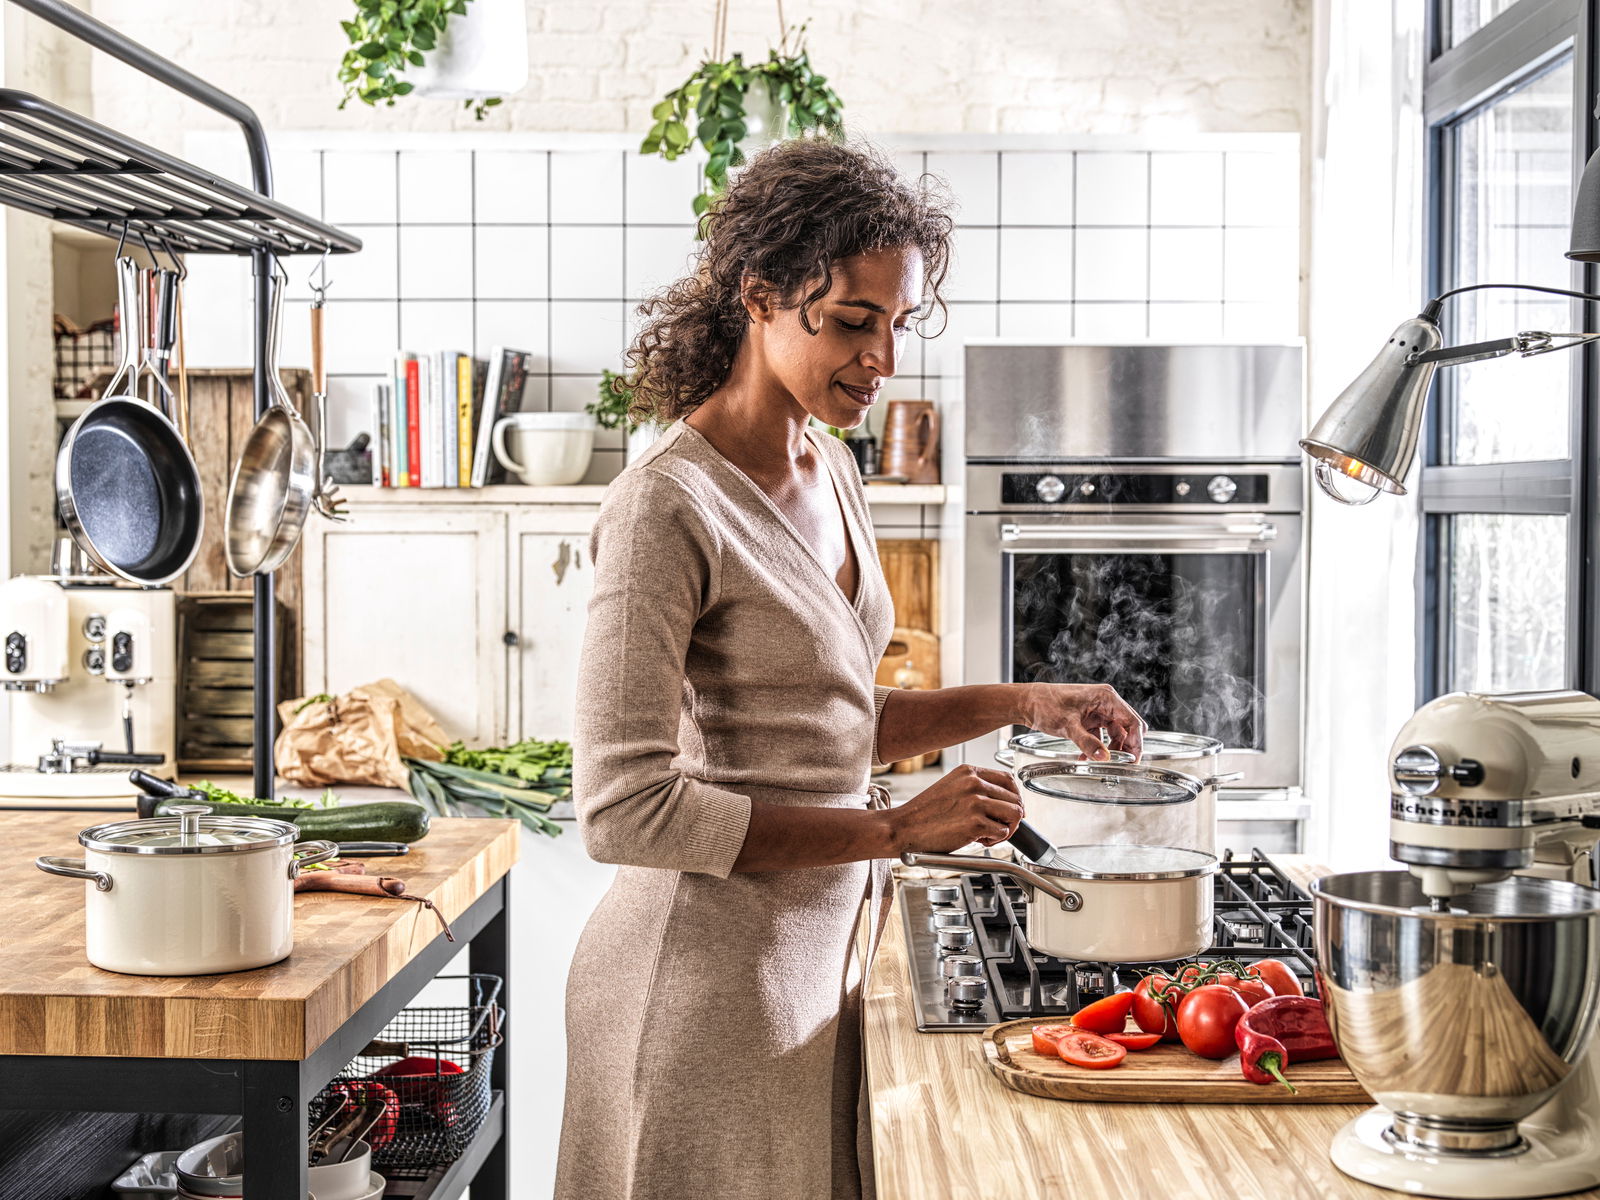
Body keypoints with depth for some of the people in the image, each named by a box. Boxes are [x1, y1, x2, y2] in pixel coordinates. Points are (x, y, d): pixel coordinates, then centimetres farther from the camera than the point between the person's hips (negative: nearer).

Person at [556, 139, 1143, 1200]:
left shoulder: (831, 472, 8)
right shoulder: (668, 506, -19)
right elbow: (625, 808, -22)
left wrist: (1022, 704, 6)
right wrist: (897, 829, -21)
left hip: (825, 951, 8)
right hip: (713, 980, -8)